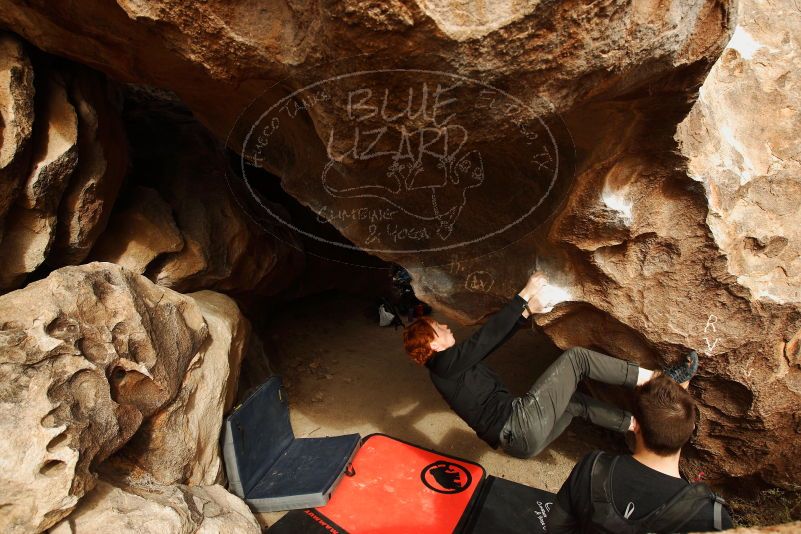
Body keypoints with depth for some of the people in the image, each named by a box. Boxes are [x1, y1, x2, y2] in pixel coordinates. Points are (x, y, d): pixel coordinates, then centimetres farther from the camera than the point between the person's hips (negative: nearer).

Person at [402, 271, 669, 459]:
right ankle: (652, 377, 4)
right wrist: (526, 294, -9)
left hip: (520, 440, 9)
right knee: (574, 357, -5)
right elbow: (488, 334, -16)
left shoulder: (453, 365, 17)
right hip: (520, 422, -9)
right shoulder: (444, 362, -12)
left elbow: (491, 339, 17)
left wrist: (527, 310, 12)